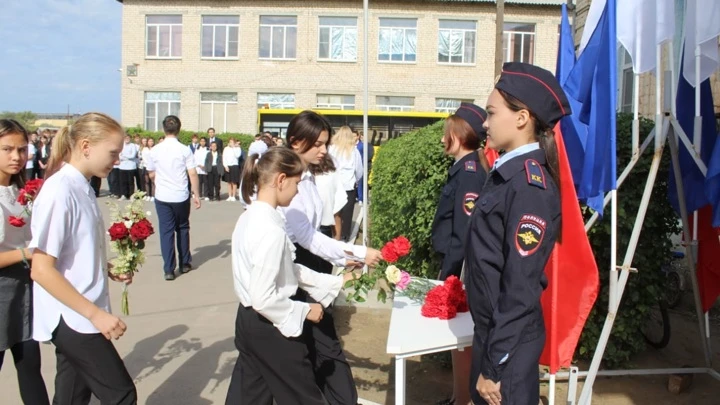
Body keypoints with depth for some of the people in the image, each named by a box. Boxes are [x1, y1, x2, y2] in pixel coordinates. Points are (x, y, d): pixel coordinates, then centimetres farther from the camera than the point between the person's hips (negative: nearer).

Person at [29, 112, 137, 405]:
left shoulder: (81, 188, 6)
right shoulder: (59, 191, -20)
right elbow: (41, 270, -22)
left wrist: (107, 269, 3)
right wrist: (95, 313, -22)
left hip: (78, 318, 8)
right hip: (73, 319, -8)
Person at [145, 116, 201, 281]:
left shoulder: (155, 150, -1)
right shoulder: (184, 150, -8)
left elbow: (151, 175, 9)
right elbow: (192, 174, -10)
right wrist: (196, 195, -2)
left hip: (162, 197, 1)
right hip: (181, 197, -1)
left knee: (166, 231, 5)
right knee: (182, 229, 16)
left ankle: (169, 269, 3)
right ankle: (185, 264, 26)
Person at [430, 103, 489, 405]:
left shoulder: (469, 171, -19)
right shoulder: (465, 168, 9)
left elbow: (464, 232, -22)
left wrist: (447, 274, -17)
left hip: (460, 269, -9)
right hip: (457, 267, 9)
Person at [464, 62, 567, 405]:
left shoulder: (530, 186, -22)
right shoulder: (507, 173, 5)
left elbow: (520, 287, -23)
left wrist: (494, 365, -18)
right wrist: (486, 344, 17)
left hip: (509, 342, -8)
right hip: (492, 330, 8)